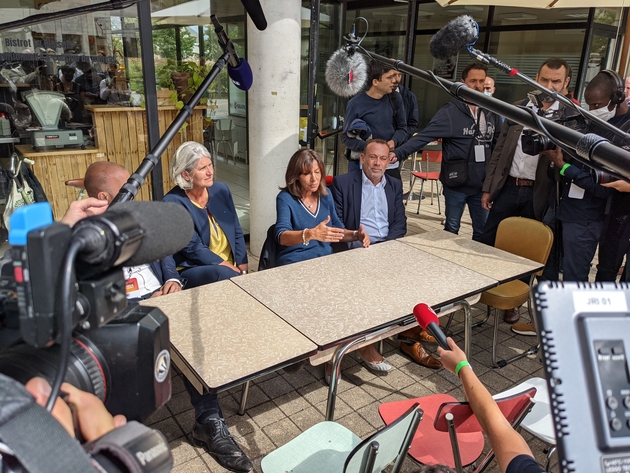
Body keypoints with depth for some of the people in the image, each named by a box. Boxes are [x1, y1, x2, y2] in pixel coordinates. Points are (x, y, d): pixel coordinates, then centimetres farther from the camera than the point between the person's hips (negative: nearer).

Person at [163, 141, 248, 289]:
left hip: (232, 268, 5)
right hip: (193, 270, -5)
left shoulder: (221, 190, 5)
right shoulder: (173, 203, -11)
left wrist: (242, 267, -2)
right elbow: (193, 248, -14)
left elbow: (237, 232, 10)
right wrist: (230, 268, -17)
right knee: (225, 274, -34)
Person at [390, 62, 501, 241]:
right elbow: (423, 137, -19)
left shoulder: (492, 113, 6)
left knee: (483, 232, 14)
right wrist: (398, 153, -32)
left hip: (483, 184, 4)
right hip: (456, 184, -4)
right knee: (451, 229, 12)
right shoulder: (449, 112, -11)